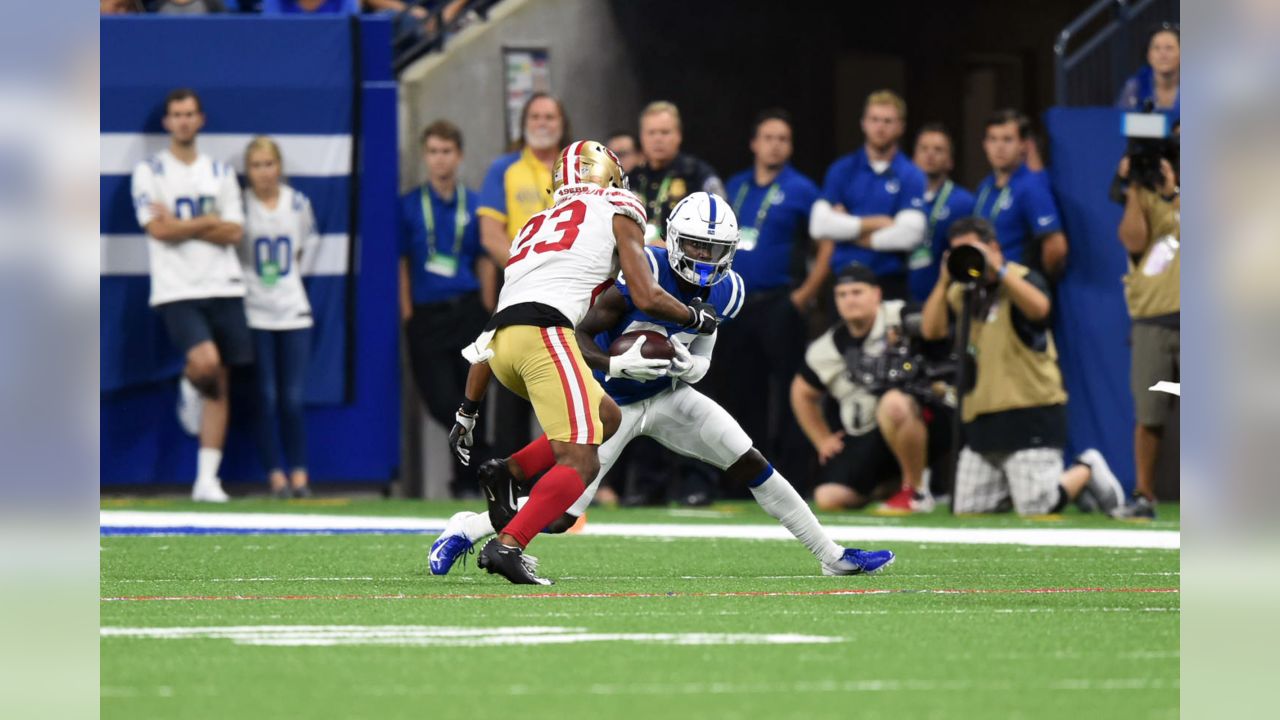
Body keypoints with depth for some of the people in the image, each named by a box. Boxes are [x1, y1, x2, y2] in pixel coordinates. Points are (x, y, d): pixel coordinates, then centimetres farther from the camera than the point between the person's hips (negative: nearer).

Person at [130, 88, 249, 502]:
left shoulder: (220, 173, 12)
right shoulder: (150, 172, 1)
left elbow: (234, 233, 3)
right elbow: (159, 230, -10)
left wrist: (182, 225, -7)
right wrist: (210, 222, -5)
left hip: (223, 289, 4)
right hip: (177, 292, -4)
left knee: (219, 386, 2)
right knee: (205, 362, -26)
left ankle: (207, 479, 6)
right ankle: (189, 391, 11)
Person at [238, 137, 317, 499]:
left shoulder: (298, 204, 3)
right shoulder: (239, 205, -7)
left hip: (293, 310, 2)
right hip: (254, 312, -2)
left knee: (294, 398, -2)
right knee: (266, 398, -5)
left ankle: (299, 474, 8)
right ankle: (276, 475, 2)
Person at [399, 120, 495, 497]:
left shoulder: (473, 205, 8)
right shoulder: (408, 206, 5)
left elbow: (485, 262, 9)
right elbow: (400, 264, 6)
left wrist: (487, 313, 1)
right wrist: (407, 315, 0)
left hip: (468, 310, 0)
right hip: (426, 313, 0)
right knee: (441, 402, -8)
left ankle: (468, 481, 11)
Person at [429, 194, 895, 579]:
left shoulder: (724, 291, -8)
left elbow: (701, 354, 3)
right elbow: (579, 337, -26)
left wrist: (692, 367, -21)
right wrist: (616, 365, -46)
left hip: (668, 395, 5)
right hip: (611, 402, -5)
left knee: (752, 466, -2)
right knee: (561, 518, -10)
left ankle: (831, 556, 9)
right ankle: (467, 528, 14)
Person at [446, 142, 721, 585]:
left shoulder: (536, 225, 33)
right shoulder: (618, 215, 17)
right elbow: (646, 298, 7)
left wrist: (468, 411, 31)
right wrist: (695, 317, 27)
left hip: (503, 344, 7)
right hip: (544, 332, -7)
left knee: (606, 420, 23)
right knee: (580, 463, -9)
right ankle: (506, 545, -27)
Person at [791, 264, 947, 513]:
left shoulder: (899, 317, -9)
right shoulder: (826, 349, 7)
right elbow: (802, 392, 23)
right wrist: (823, 440, 17)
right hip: (864, 440, 6)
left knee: (893, 403, -39)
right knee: (829, 499, -10)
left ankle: (915, 492, -17)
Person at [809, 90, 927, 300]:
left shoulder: (911, 177, 1)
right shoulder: (842, 170, 7)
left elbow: (908, 235, -12)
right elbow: (819, 225, -4)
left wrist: (851, 232, -5)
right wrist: (876, 223, -8)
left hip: (889, 283, -2)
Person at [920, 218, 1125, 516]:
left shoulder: (1023, 280, -4)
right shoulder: (960, 292, 12)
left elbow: (1038, 308, -27)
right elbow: (931, 330, -2)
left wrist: (998, 269, -26)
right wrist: (944, 280, -9)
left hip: (1031, 414, -6)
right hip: (980, 417, 6)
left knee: (1038, 507, -13)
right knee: (966, 511, 2)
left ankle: (1086, 471, 16)